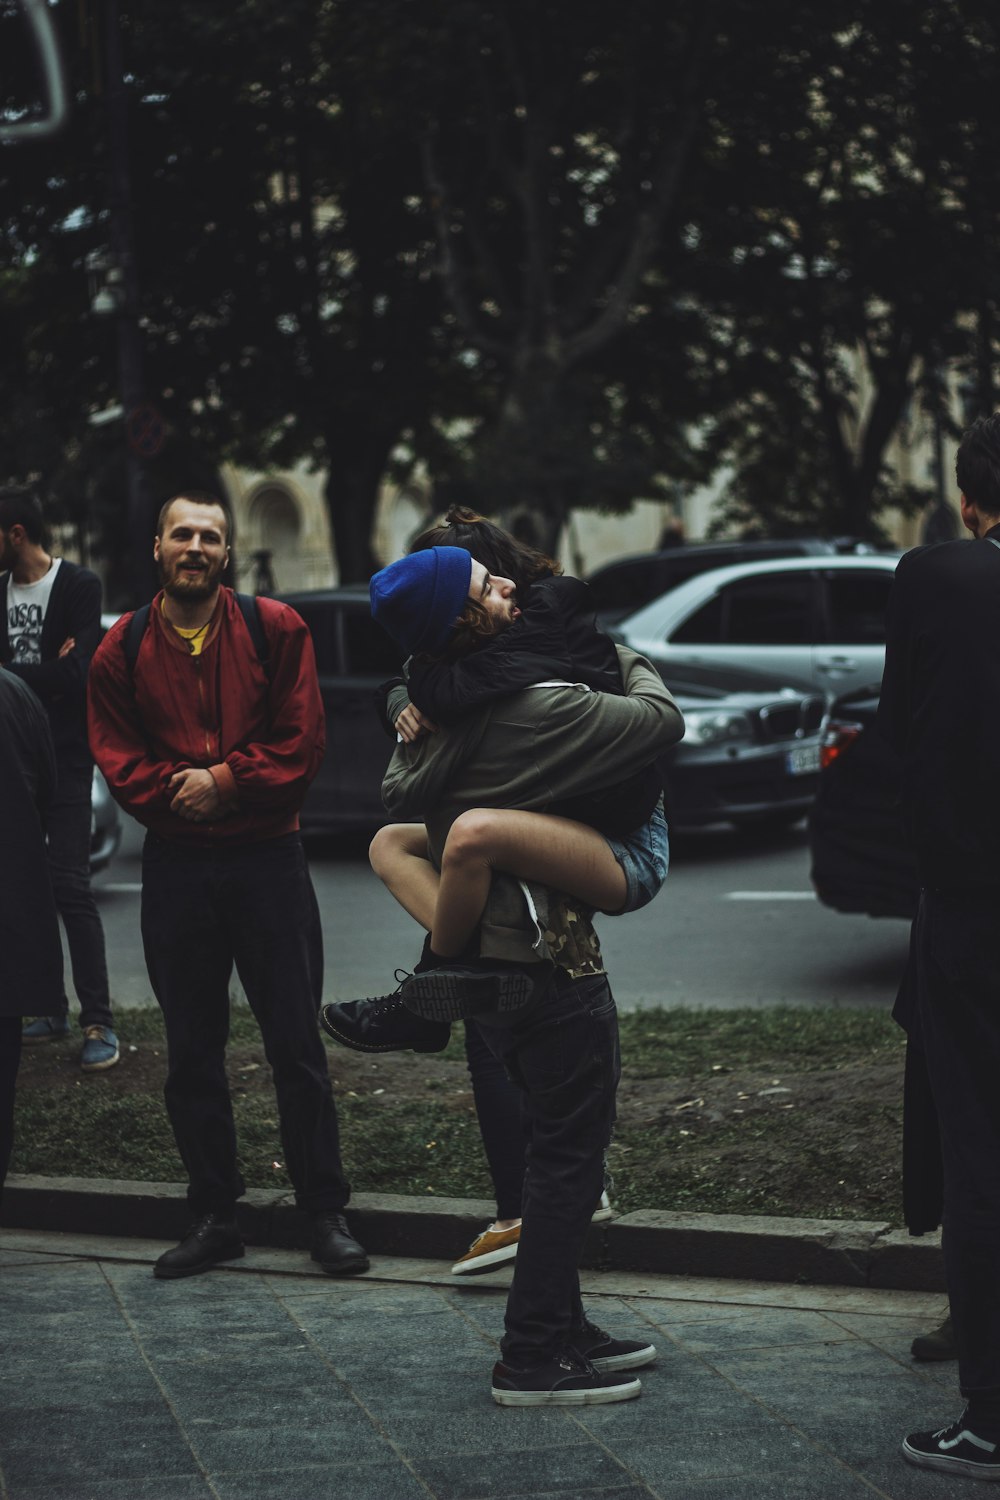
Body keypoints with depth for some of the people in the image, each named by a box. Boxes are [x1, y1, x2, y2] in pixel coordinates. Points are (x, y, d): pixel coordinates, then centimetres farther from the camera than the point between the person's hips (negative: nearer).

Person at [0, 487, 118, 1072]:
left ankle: (99, 1022, -7)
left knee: (70, 886, -10)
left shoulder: (79, 586, -8)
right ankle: (50, 1010, 18)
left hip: (63, 758, -6)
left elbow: (75, 673, -17)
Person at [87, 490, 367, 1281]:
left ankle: (327, 1212, 11)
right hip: (175, 865, 2)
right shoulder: (123, 650, 3)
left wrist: (225, 781, -13)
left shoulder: (275, 630, -1)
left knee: (297, 1044, 2)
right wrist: (181, 793, -13)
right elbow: (118, 757, 0)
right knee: (192, 1051, 8)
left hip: (268, 858, -2)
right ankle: (215, 1213, 18)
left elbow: (303, 740, -5)